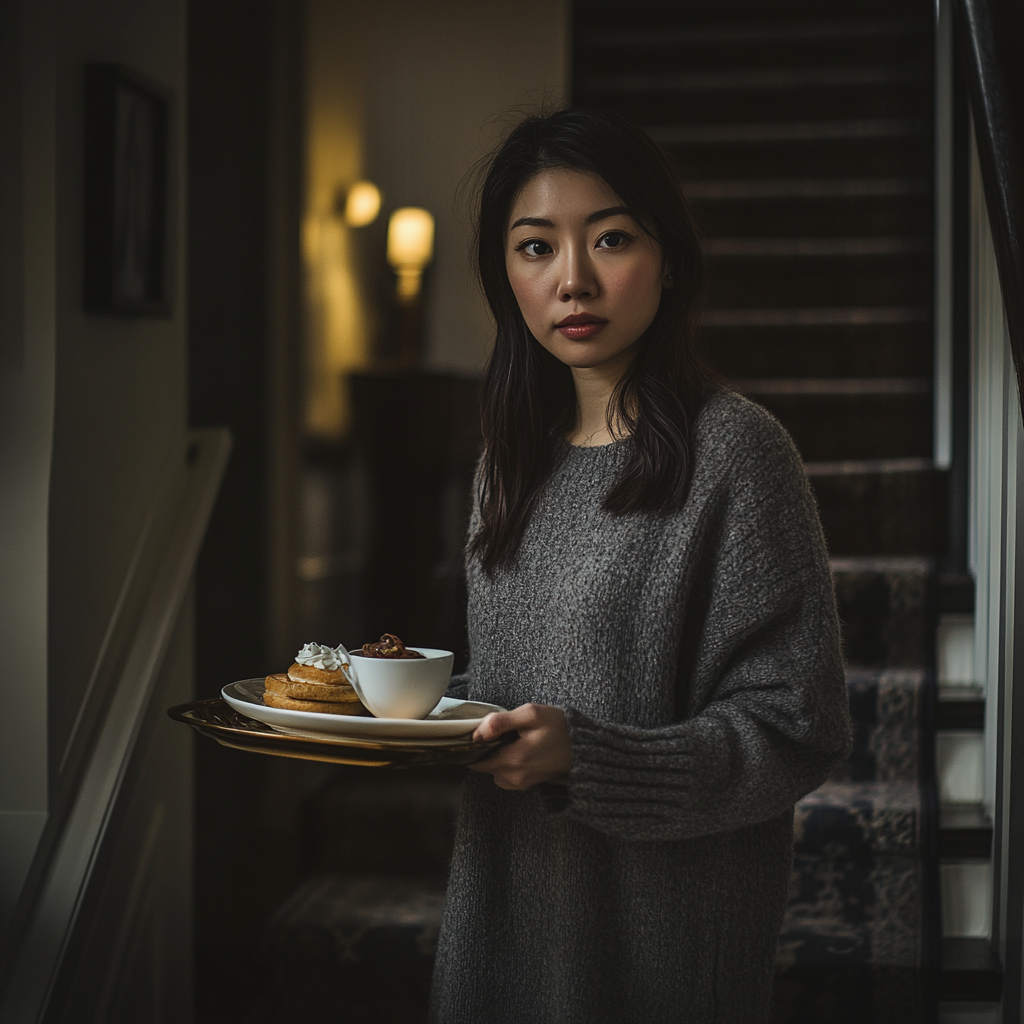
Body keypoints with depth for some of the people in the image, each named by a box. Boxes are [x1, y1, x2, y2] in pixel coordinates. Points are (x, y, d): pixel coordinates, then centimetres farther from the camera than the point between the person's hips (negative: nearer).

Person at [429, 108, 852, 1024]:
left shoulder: (736, 451, -14)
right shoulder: (516, 458, 7)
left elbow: (793, 732, -16)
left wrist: (585, 757, -27)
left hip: (662, 924, -6)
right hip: (503, 908, 6)